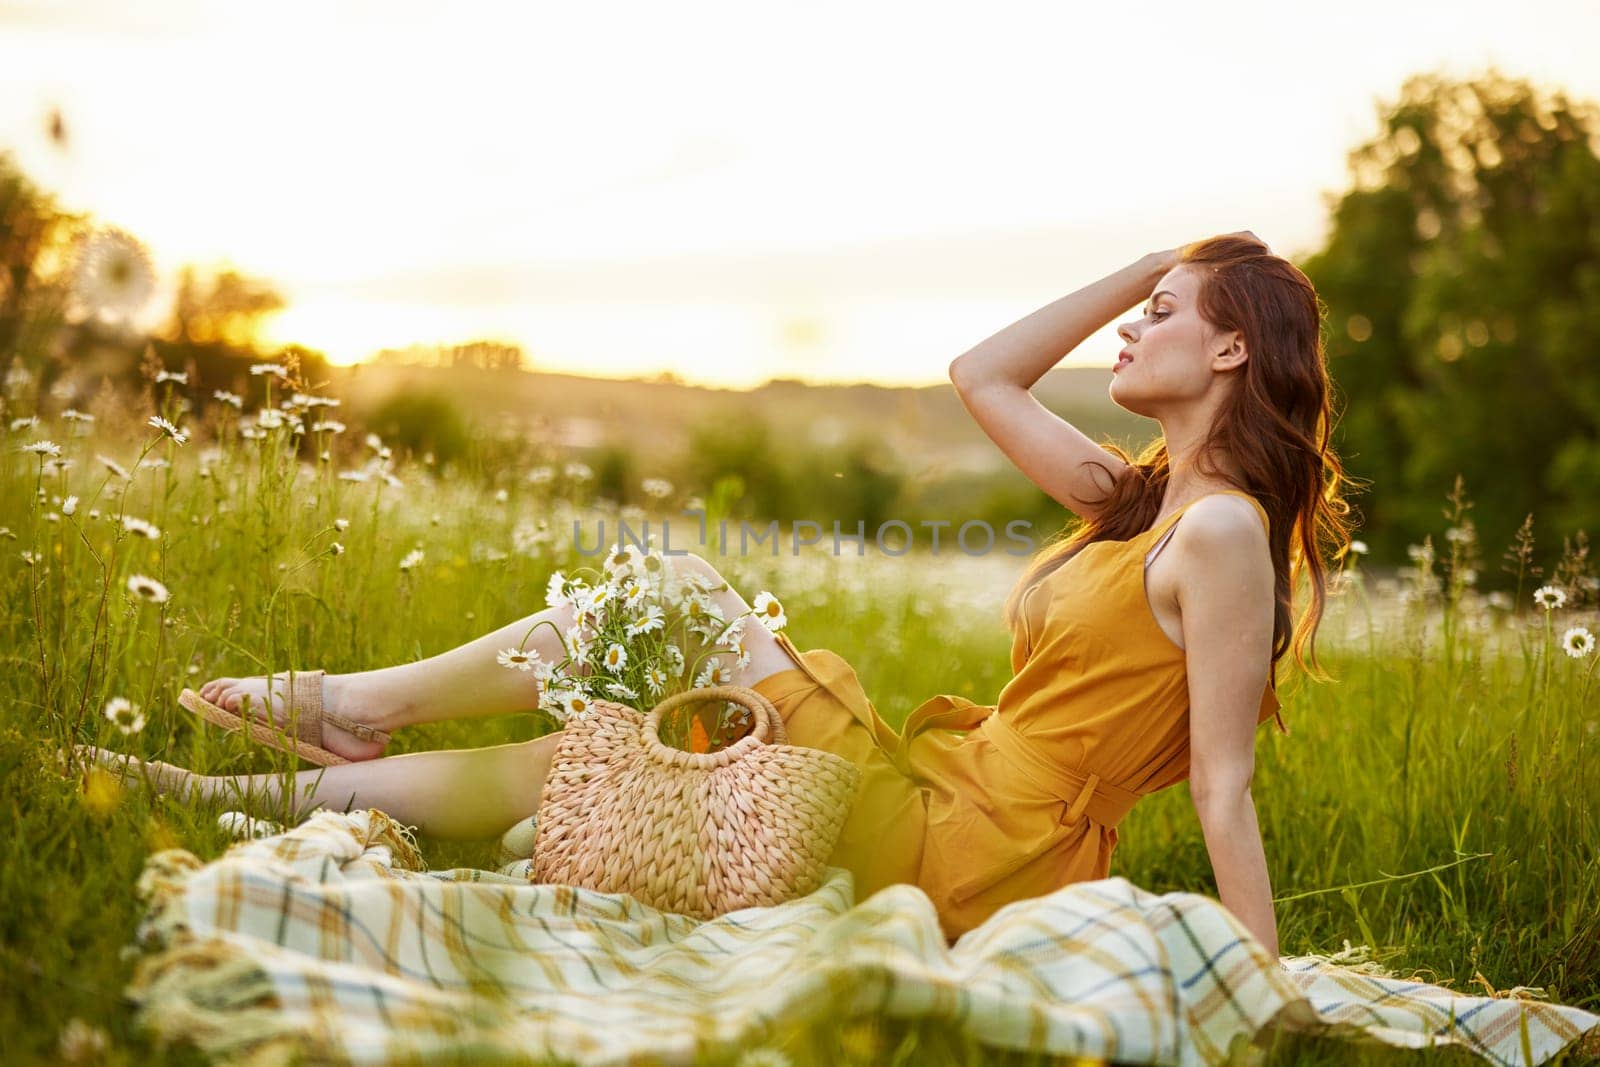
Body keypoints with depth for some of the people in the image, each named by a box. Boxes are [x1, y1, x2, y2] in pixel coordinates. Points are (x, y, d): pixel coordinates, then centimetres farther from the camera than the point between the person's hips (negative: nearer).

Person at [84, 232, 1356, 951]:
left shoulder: (1222, 530, -13)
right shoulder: (1132, 497, 13)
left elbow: (1225, 787, -16)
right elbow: (979, 375, 20)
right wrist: (1151, 259, 17)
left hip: (961, 862, -8)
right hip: (942, 799, 8)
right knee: (544, 764, 6)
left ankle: (377, 700, 11)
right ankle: (270, 795, 19)